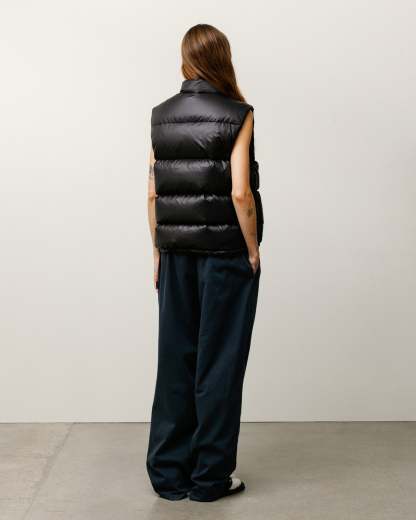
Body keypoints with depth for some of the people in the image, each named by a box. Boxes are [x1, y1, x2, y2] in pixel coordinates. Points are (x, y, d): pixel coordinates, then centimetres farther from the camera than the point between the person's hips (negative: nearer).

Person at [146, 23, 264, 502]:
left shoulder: (162, 116, 5)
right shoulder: (236, 114, -9)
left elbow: (152, 193, 5)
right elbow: (240, 193, -16)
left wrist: (159, 252, 12)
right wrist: (253, 250, -5)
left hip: (177, 255, 5)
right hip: (225, 254, -4)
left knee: (175, 359, 10)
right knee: (219, 361, 4)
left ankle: (168, 472, 18)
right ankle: (209, 477, 13)